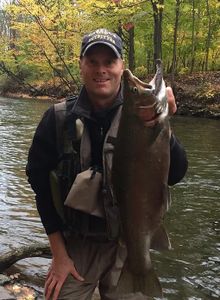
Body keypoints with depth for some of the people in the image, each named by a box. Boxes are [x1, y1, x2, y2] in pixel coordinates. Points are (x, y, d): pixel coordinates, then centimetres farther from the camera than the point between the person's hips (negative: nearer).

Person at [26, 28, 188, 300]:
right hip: (76, 244, 0)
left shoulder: (139, 115, -10)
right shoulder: (58, 118, -9)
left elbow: (174, 174, -21)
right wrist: (58, 254, -4)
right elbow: (41, 185, -3)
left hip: (129, 244, 1)